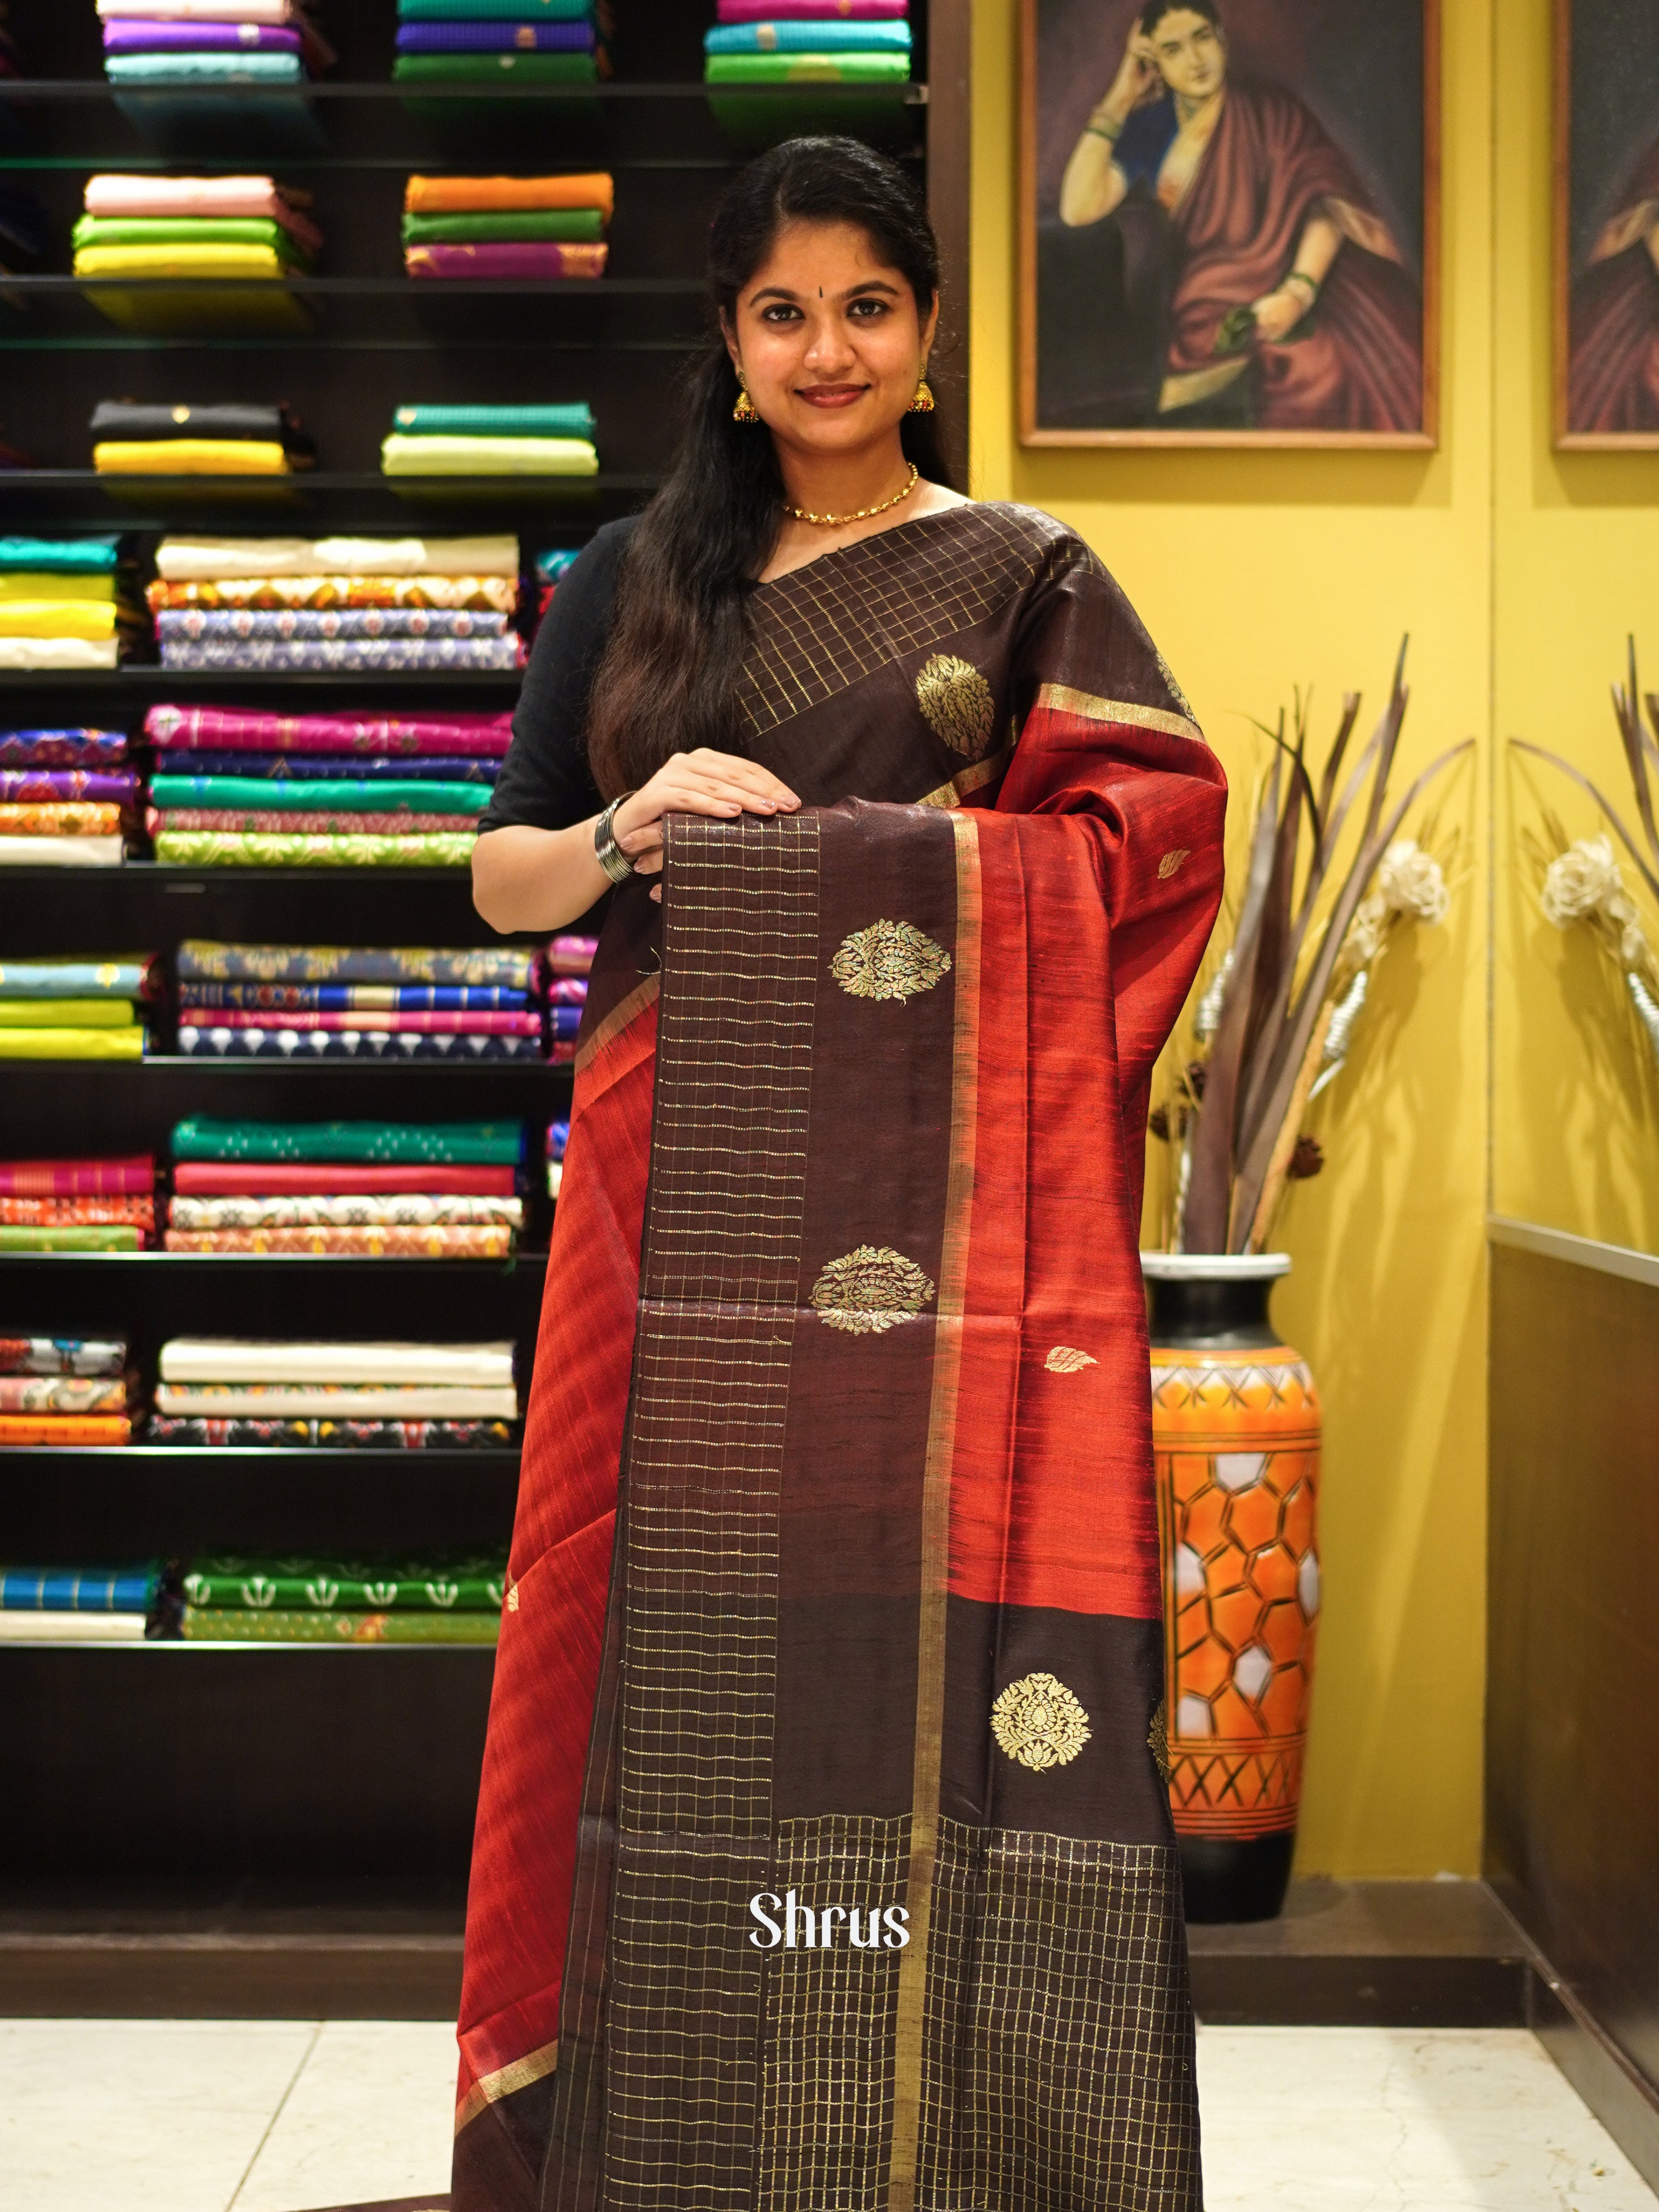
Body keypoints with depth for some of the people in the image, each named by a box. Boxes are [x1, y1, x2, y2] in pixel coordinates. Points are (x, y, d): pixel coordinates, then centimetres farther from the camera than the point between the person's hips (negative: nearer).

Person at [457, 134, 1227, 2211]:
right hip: (682, 1186, 2)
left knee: (937, 1624, -5)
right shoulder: (628, 582, 16)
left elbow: (1164, 824, -1)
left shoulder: (1023, 575, 8)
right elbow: (499, 876, 15)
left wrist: (915, 848, -10)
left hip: (939, 1200, -2)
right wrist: (629, 832, -6)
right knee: (678, 1615, 1)